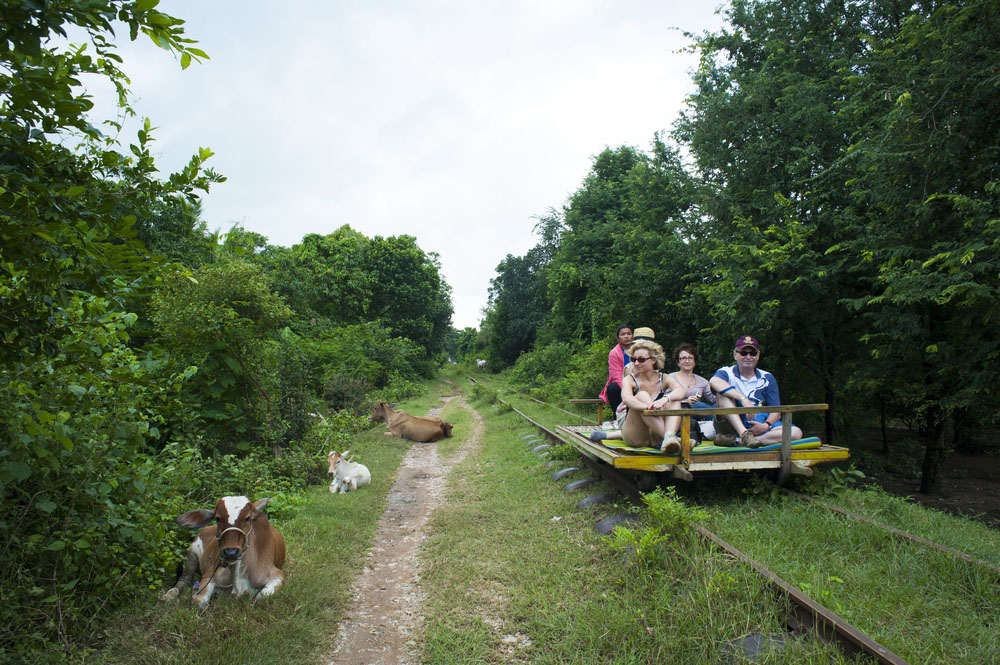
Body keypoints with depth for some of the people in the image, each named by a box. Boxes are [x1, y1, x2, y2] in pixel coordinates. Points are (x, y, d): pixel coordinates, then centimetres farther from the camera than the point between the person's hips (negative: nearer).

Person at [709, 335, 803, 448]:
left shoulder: (767, 378, 10)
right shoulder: (727, 373, 2)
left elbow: (776, 411, 4)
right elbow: (714, 381, -25)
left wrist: (766, 425, -18)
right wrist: (743, 399, -32)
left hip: (758, 427, 3)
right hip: (732, 425, -3)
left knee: (796, 432, -20)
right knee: (723, 392, -22)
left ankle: (737, 440, -31)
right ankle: (744, 435, -35)